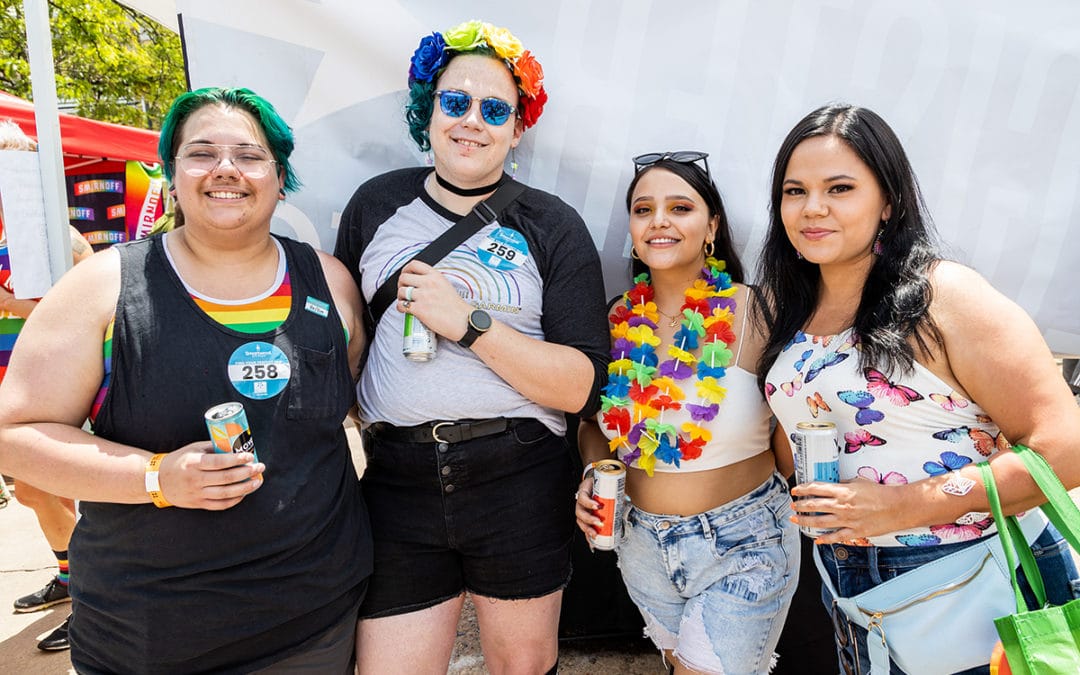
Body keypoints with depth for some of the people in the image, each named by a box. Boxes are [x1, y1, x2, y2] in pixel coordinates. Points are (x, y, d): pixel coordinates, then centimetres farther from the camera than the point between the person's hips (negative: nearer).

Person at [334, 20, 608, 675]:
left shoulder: (554, 226, -1)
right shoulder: (376, 204, 7)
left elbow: (583, 386, -11)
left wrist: (468, 322, -17)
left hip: (519, 481, -1)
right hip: (396, 481, 2)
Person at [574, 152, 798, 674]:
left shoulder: (755, 313, -16)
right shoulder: (620, 321, -4)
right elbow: (593, 423, 8)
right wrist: (592, 476, -7)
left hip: (744, 544, -4)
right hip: (643, 544, 4)